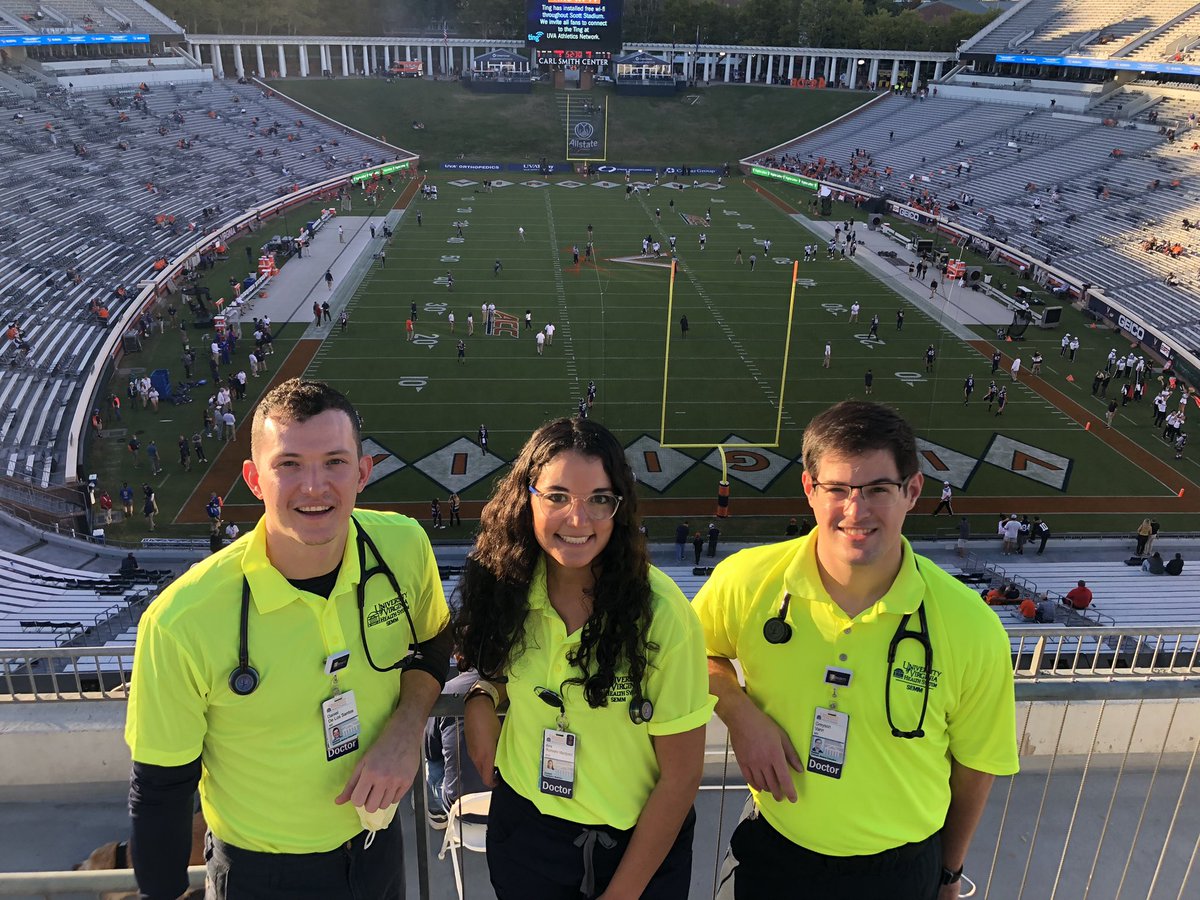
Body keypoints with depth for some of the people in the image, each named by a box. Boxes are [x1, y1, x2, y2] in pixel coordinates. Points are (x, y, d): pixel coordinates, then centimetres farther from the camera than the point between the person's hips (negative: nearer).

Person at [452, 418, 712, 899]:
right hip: (523, 828, 3)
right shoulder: (505, 587, -13)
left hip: (638, 843, -3)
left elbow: (681, 776, -15)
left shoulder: (661, 613, -23)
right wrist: (482, 696, -11)